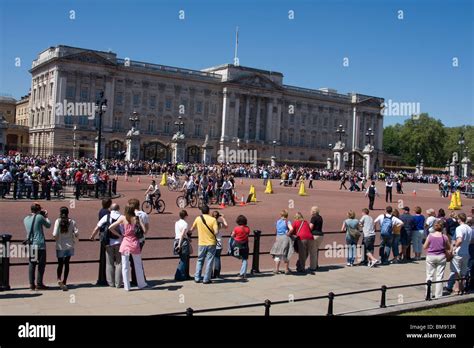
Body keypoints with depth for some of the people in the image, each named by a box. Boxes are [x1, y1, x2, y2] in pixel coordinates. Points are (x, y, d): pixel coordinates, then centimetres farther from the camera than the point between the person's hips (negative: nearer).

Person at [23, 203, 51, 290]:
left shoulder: (26, 219, 11)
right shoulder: (39, 217, -7)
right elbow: (48, 225, 6)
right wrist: (46, 217, 22)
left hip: (30, 245, 6)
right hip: (39, 244, -6)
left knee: (31, 264, 8)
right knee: (41, 264, 0)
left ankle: (31, 284, 7)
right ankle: (39, 284, -1)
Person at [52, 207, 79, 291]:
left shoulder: (58, 221, -9)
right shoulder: (72, 222, -5)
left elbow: (55, 235, -14)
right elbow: (76, 234, -6)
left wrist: (57, 238, 7)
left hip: (60, 247, -1)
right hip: (69, 246, 1)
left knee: (60, 264, 13)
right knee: (66, 264, 8)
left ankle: (59, 279, -8)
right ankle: (64, 282, 6)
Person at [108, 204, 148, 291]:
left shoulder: (122, 218, -4)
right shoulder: (137, 218, -3)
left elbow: (110, 228, -7)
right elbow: (144, 230, -8)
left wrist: (119, 235, 3)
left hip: (125, 243, -1)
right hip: (135, 243, 1)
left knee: (125, 266, 6)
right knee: (138, 265, 14)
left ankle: (126, 286, 8)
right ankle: (141, 284, 24)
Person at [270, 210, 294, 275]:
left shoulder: (278, 221, 9)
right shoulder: (287, 222, -4)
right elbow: (291, 228, -21)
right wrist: (288, 233, -7)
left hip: (278, 238, 3)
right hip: (285, 238, -3)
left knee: (277, 254, 10)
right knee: (286, 255, 6)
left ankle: (276, 269, 11)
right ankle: (286, 270, 11)